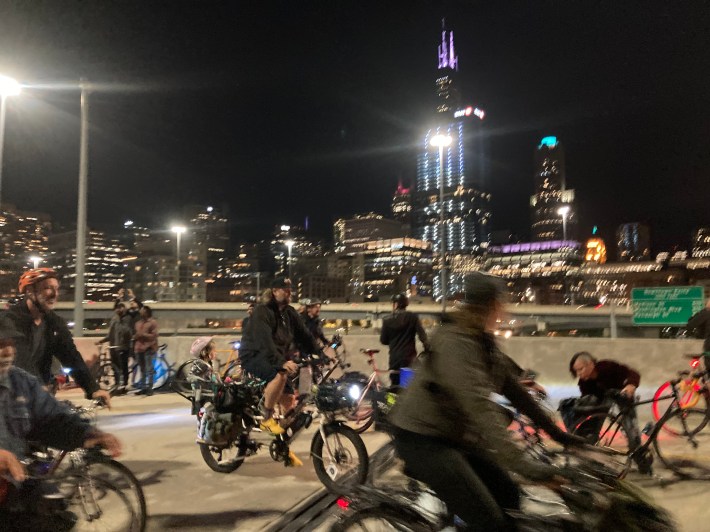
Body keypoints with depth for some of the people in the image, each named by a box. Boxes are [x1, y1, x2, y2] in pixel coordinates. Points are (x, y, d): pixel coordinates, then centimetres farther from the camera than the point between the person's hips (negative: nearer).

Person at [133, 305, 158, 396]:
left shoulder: (153, 322, -3)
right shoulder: (138, 323, 18)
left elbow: (154, 335, -11)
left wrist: (143, 335, -16)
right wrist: (135, 336, 7)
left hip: (149, 348, -7)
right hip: (139, 348, 7)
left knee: (149, 369, -8)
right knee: (142, 370, 12)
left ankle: (149, 388, -4)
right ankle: (143, 388, 18)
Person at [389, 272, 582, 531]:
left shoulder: (483, 341, 6)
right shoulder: (455, 342, -25)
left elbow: (513, 388, 8)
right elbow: (480, 408, -34)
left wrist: (557, 432, 7)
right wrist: (527, 466, -37)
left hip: (455, 434, 9)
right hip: (423, 438, -9)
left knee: (509, 497, 9)